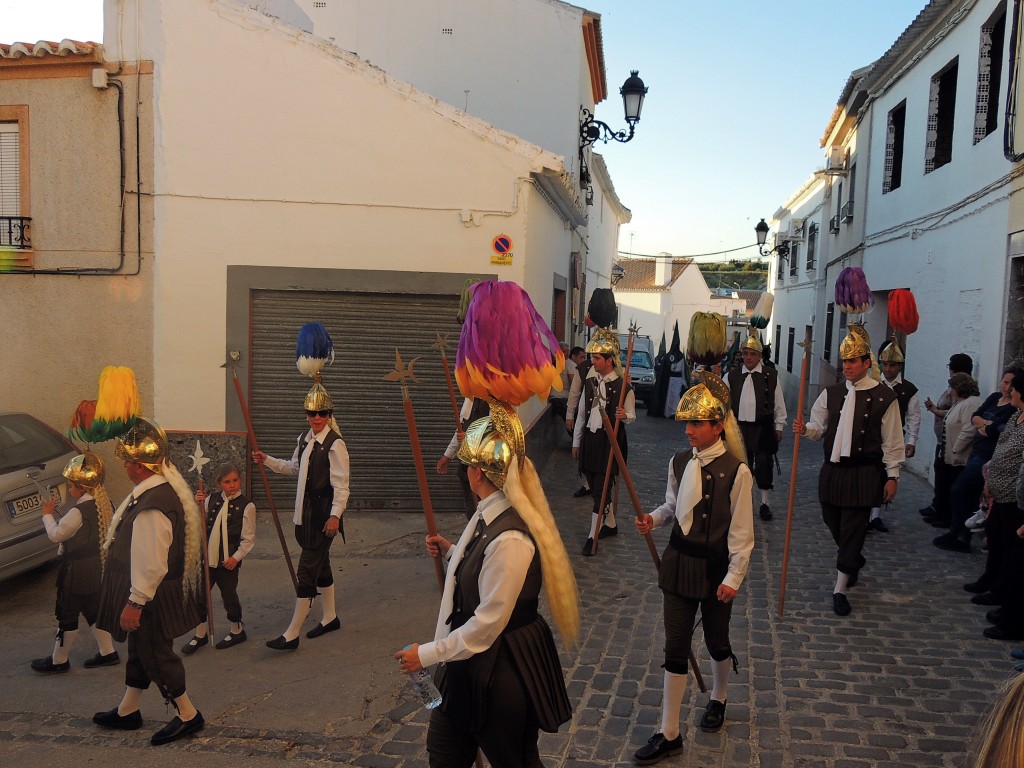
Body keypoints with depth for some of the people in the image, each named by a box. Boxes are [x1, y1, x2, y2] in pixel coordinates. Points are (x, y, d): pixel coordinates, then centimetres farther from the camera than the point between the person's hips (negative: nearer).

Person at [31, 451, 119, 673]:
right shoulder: (105, 504, 0)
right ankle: (107, 652, 25)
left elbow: (55, 535, -13)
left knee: (67, 615, 8)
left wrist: (47, 514, 0)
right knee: (93, 610, 19)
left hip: (78, 571, -8)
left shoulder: (79, 512, -24)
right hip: (99, 569, 8)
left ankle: (58, 660, 21)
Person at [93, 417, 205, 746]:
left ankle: (188, 715, 20)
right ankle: (127, 711, 40)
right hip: (152, 591, 10)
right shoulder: (165, 483, 0)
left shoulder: (152, 506, -32)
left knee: (154, 652, 5)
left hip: (152, 595, -10)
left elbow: (151, 562, -29)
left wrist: (136, 602, -20)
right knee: (140, 648, 22)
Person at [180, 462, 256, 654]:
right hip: (207, 558, 4)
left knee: (229, 595, 7)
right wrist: (197, 506, -9)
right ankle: (200, 634, 26)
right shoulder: (211, 499, 3)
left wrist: (236, 557, -15)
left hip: (229, 561, -4)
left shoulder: (246, 506, -9)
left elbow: (248, 538, -7)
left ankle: (237, 630, 29)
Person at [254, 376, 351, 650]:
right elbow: (294, 467, 25)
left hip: (324, 513, -9)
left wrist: (335, 515, -23)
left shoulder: (335, 444, -16)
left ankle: (292, 634, -2)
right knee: (320, 564, 19)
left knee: (307, 570, -7)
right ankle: (330, 617, 35)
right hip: (306, 511, 9)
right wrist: (268, 461, 14)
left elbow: (341, 484, -18)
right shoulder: (304, 439, 9)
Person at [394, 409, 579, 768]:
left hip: (502, 669, -9)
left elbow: (487, 624, -26)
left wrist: (427, 654, -18)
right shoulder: (488, 514, -2)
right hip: (469, 661, 9)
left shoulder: (510, 540, -32)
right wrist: (451, 552, 12)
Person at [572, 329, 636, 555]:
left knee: (602, 488, -5)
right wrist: (576, 441, 15)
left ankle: (593, 535, 3)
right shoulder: (590, 382, 7)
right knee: (595, 485, 14)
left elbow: (632, 416, -1)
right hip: (590, 438, 6)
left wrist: (624, 415, -24)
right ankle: (610, 524, 34)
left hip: (611, 441, -6)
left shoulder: (623, 386, -9)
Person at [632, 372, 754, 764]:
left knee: (716, 641, 18)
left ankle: (719, 698, 50)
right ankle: (669, 735, 14)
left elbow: (742, 532, -12)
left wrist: (733, 578, -13)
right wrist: (652, 519, -7)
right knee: (675, 647, 5)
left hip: (716, 567, -3)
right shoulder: (679, 462, -2)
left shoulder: (736, 471, -16)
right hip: (679, 561, 4)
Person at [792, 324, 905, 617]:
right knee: (833, 524, 14)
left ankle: (840, 589, 9)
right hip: (832, 469, 5)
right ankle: (855, 562, 44)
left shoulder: (884, 397, -6)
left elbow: (892, 441, -3)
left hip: (864, 474, -5)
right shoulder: (832, 393, 7)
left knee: (852, 529, -1)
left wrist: (892, 475, -4)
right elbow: (819, 427, 11)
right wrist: (805, 428, -11)